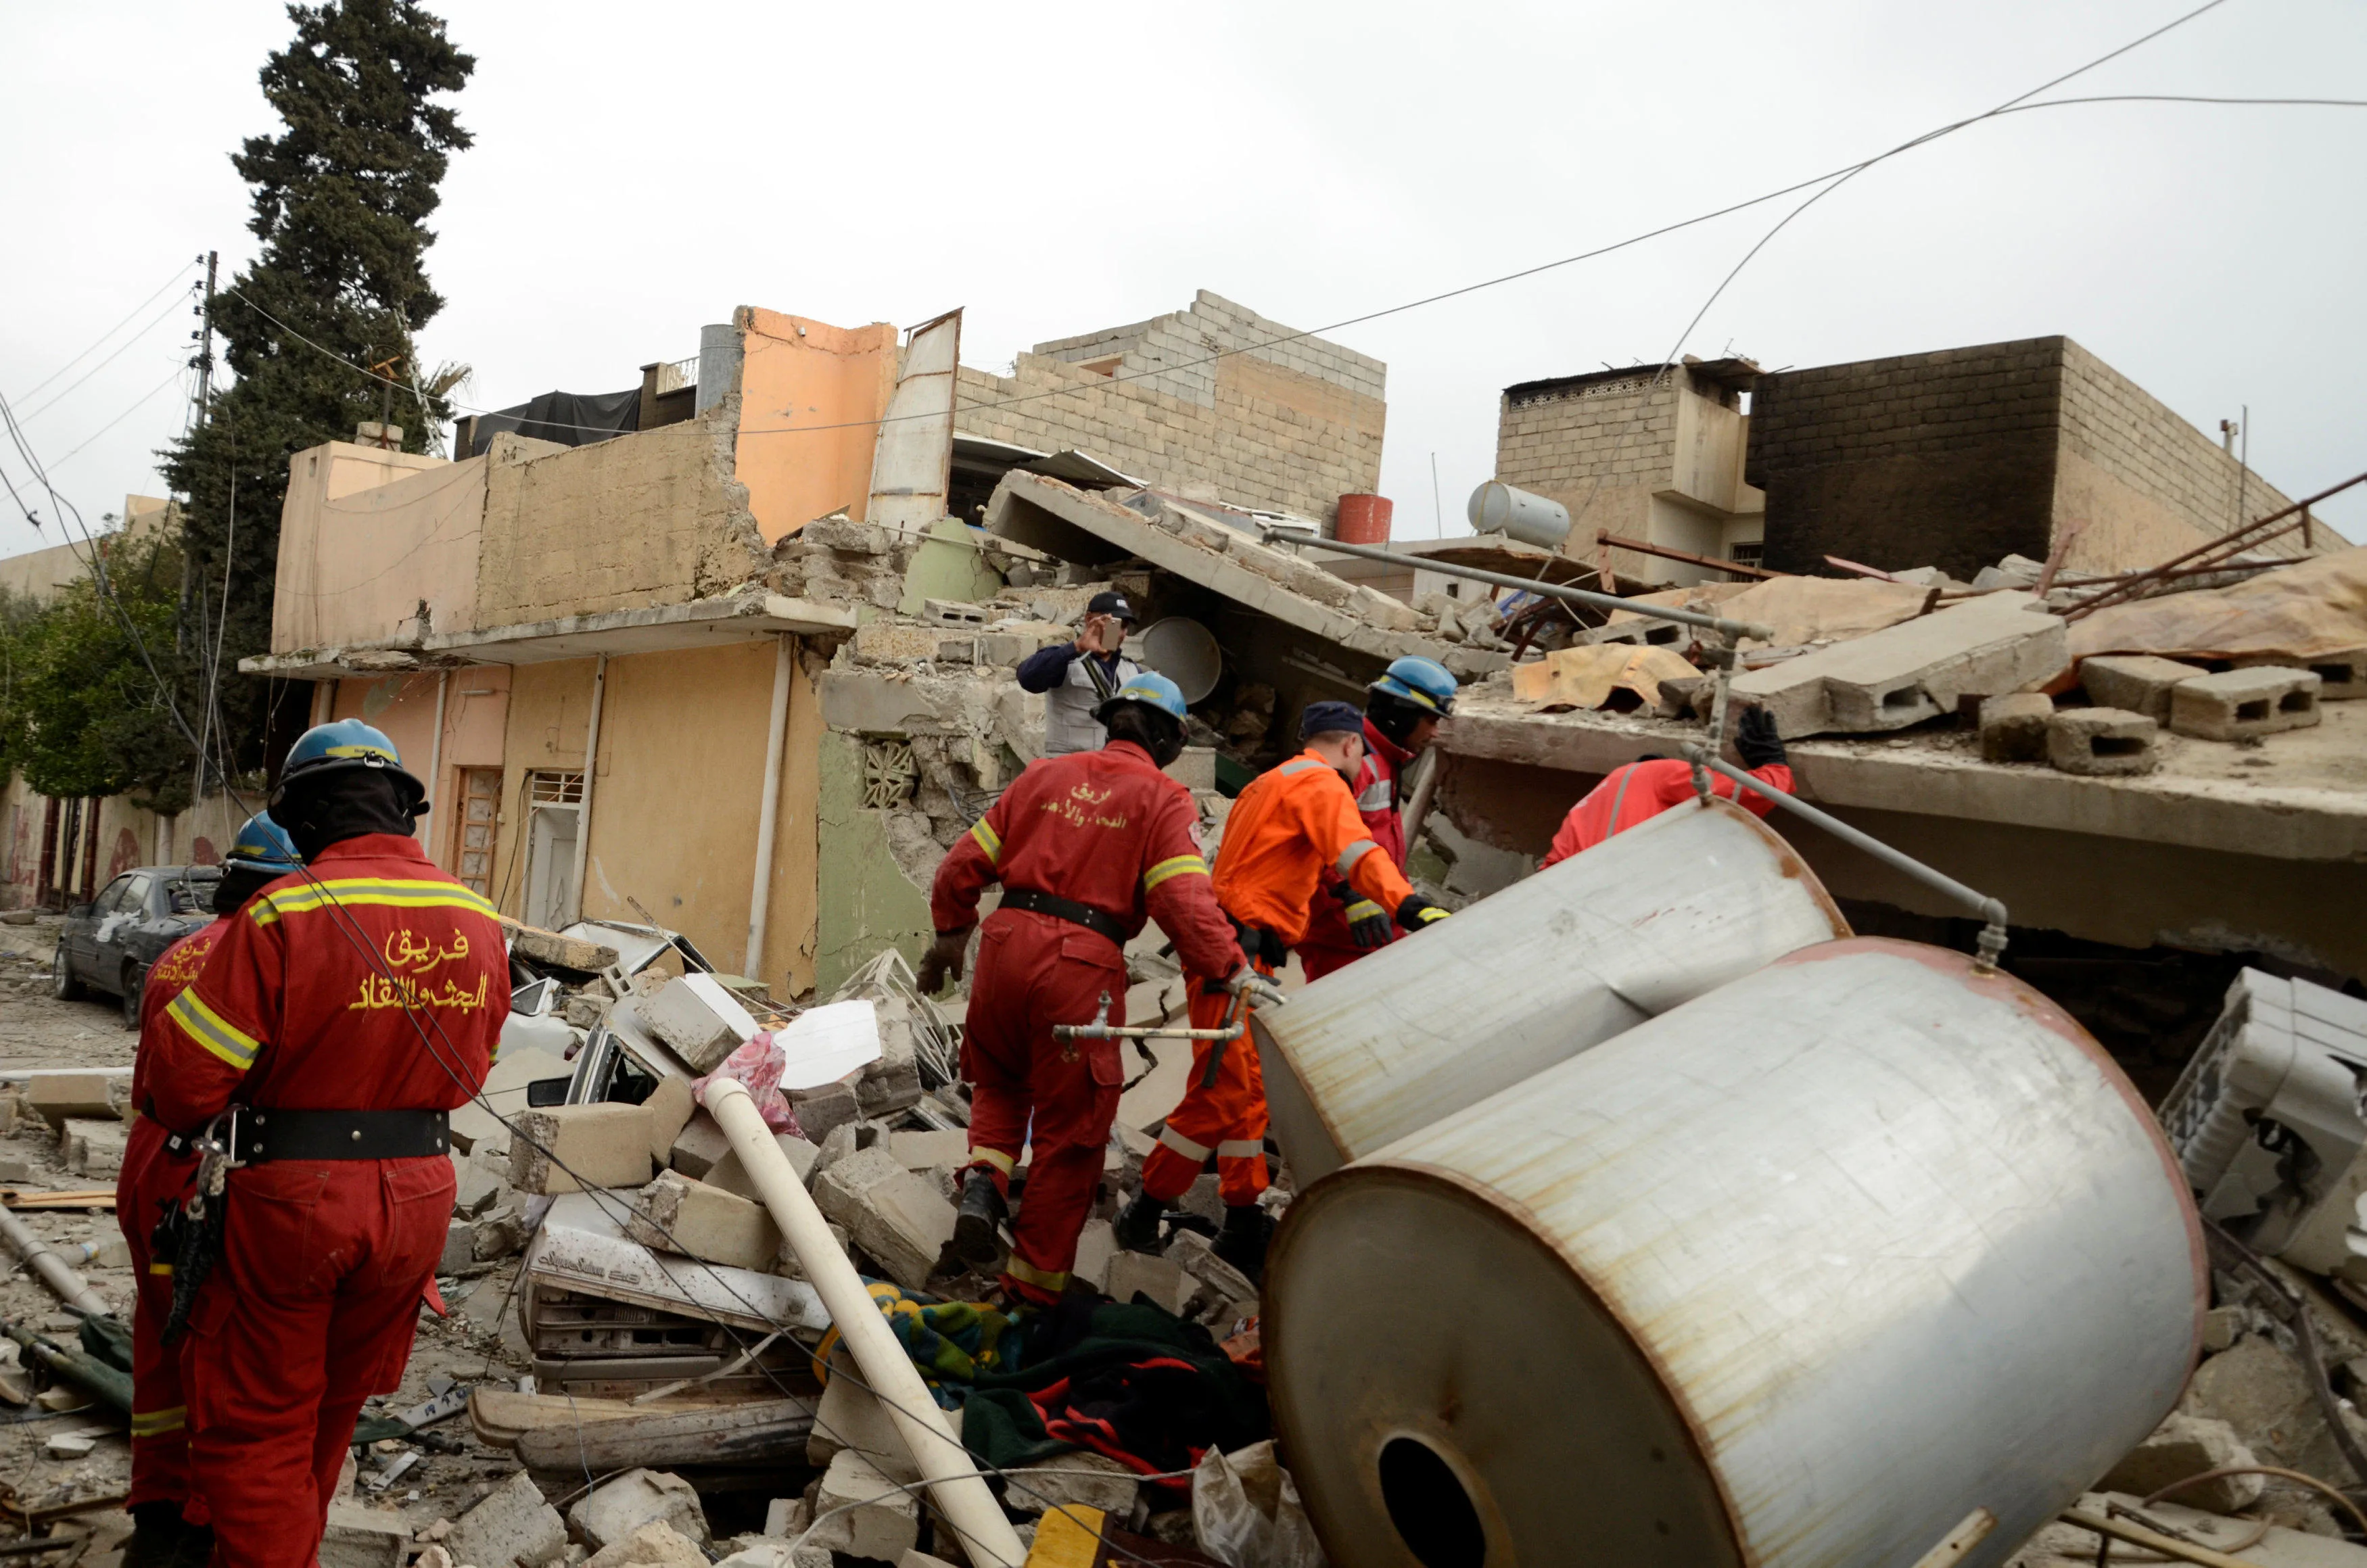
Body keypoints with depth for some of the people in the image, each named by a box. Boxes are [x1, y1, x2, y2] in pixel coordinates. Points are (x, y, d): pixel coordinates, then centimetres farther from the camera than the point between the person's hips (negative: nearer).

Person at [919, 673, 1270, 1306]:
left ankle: (985, 1174, 5)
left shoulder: (1047, 774, 13)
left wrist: (951, 932, 26)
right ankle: (1035, 1279, 15)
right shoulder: (1162, 799, 2)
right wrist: (1233, 969, -18)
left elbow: (968, 860, 14)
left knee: (999, 1080, 30)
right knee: (1069, 1123, 9)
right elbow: (1184, 896, -14)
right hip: (1081, 962, -4)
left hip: (1008, 941, 4)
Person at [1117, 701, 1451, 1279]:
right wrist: (1409, 905, -38)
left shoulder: (1272, 783, 25)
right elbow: (1354, 851, -26)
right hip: (1236, 952, -11)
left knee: (1248, 1090, 13)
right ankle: (1144, 1218, 1)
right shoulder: (1320, 782, -8)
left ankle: (1244, 1224, 19)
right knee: (1222, 1091, -8)